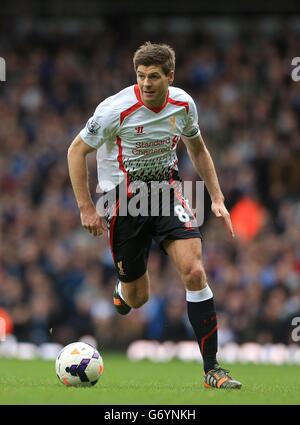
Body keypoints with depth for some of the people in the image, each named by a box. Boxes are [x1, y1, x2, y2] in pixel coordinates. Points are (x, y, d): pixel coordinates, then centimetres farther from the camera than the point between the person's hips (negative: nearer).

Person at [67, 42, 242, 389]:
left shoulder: (183, 105, -6)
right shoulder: (116, 109, -19)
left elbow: (197, 148, 15)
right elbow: (76, 151, -8)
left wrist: (217, 198, 9)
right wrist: (86, 208, -10)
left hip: (166, 191, 2)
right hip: (123, 200, -2)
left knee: (193, 271, -20)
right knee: (138, 299, 3)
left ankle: (212, 368, -15)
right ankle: (123, 288, 46)